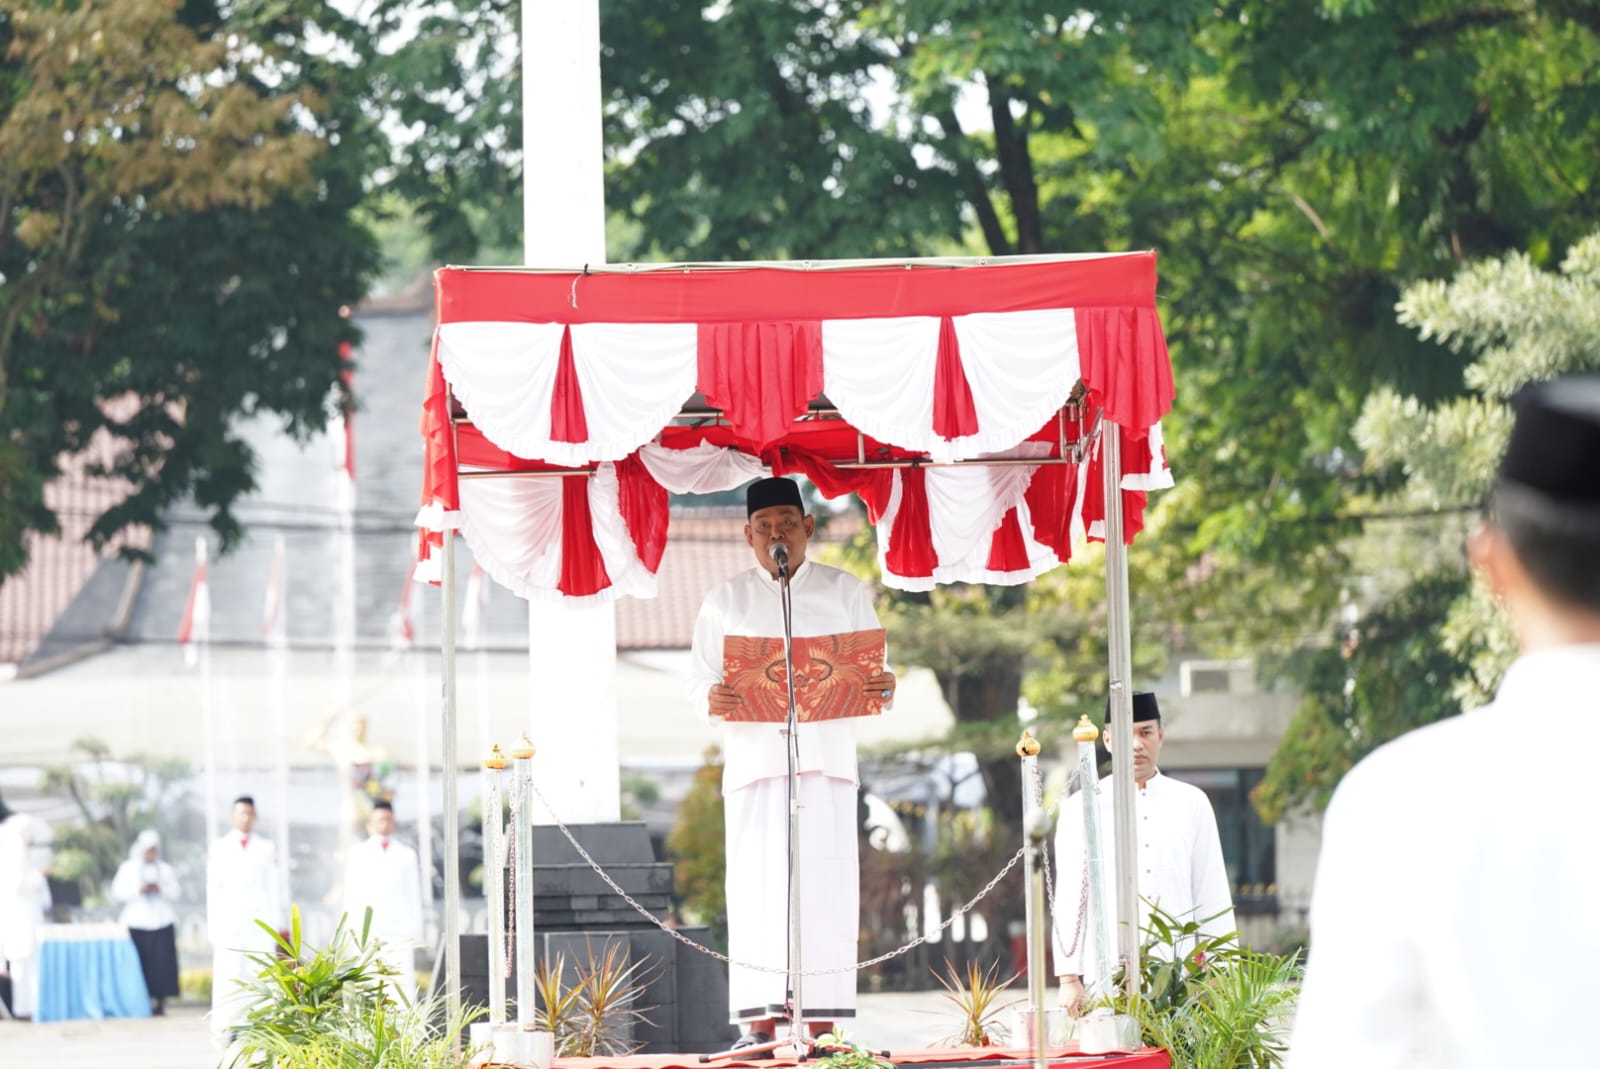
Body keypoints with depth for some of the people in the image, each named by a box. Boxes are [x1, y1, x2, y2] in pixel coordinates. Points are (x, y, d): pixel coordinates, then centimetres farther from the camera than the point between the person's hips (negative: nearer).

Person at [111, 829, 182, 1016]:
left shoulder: (166, 869, 15)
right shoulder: (128, 868, 11)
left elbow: (175, 893, 7)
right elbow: (117, 892, 1)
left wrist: (160, 889, -11)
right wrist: (138, 890, -11)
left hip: (162, 922, 1)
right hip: (136, 923, -1)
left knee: (162, 962, -8)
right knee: (141, 963, -9)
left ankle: (160, 1001, -5)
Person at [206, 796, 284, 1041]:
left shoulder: (266, 849, 12)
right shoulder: (219, 848, 9)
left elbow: (273, 889, 13)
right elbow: (213, 891, 8)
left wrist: (277, 924, 7)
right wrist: (213, 929, 3)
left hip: (260, 922, 1)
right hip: (229, 925, -1)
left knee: (261, 974, -8)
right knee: (229, 977, -7)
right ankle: (227, 1028, -6)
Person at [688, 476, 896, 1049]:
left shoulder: (845, 593, 12)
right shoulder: (726, 602, 12)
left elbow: (874, 676, 10)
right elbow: (699, 681, 8)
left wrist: (882, 688, -14)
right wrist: (712, 700, -16)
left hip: (826, 760, 0)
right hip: (753, 759, 0)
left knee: (824, 887, -6)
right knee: (757, 887, -6)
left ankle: (821, 1022, -6)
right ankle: (759, 1025, -6)